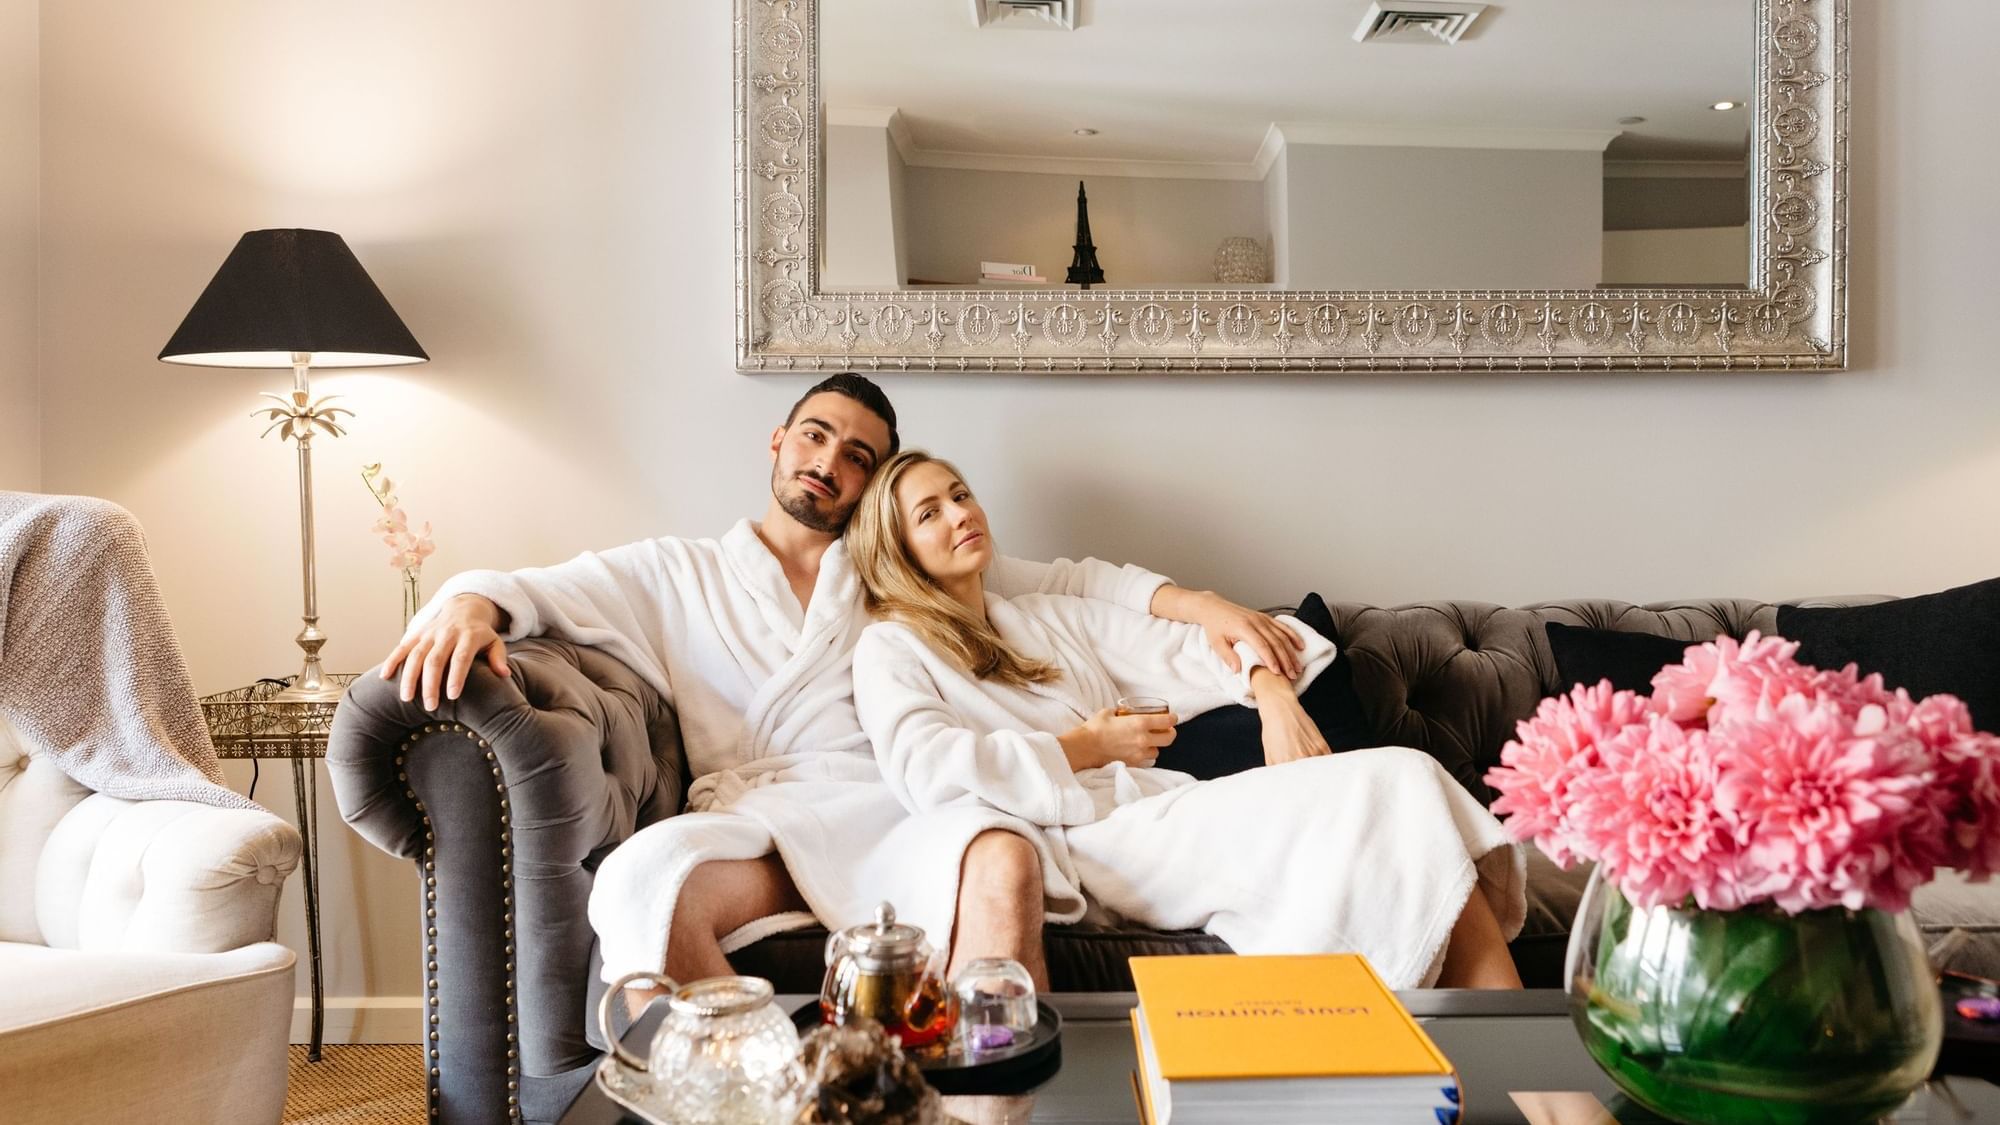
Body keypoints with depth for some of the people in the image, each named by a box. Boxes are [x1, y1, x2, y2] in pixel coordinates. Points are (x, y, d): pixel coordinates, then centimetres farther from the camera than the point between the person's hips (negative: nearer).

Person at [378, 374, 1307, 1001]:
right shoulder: (676, 574, 24)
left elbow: (1064, 579, 23)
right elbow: (531, 589, 16)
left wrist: (1199, 605, 8)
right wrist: (471, 601, -10)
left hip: (884, 812, 1)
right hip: (750, 824, 0)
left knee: (1004, 862, -35)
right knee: (643, 883, -36)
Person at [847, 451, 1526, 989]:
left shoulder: (1050, 618, 27)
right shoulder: (890, 650, 9)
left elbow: (1184, 652, 21)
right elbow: (927, 771, -10)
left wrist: (1272, 693, 0)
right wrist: (1086, 748, -6)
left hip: (1162, 803, 7)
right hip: (1085, 843, -7)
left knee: (1402, 776, -18)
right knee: (1371, 799, -24)